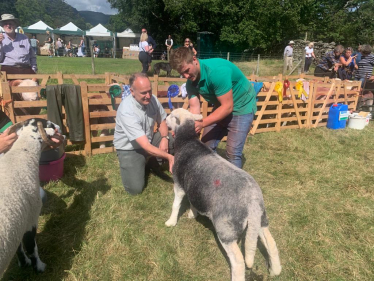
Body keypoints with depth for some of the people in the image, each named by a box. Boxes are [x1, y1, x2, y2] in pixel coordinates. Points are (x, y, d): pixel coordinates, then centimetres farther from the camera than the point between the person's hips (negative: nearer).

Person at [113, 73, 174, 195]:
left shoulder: (152, 99, -14)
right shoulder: (127, 111, -34)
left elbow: (162, 121, 3)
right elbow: (146, 146, -36)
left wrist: (165, 138, -16)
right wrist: (169, 157, -39)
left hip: (149, 139, 6)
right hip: (129, 148, -6)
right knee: (135, 188, -17)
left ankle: (154, 161, 10)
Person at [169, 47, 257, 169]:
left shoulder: (217, 71, -32)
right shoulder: (191, 82, -10)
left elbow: (228, 107, -30)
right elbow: (194, 109, -13)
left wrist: (202, 124, -34)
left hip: (241, 107, -7)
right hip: (221, 107, 7)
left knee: (232, 153, -13)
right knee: (206, 146, 7)